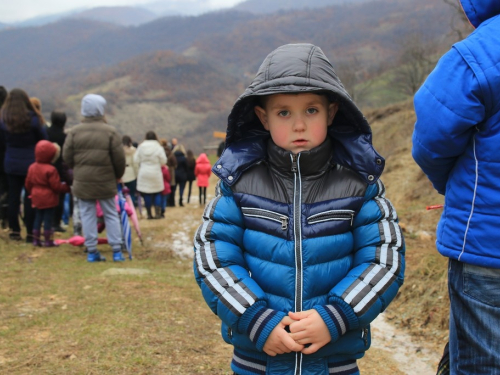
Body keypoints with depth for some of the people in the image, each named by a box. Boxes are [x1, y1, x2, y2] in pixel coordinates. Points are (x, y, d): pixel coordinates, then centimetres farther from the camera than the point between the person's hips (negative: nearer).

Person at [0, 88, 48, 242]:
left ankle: (14, 230, 17)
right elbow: (43, 139, -5)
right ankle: (30, 233, 7)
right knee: (30, 198, 4)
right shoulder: (33, 119, -15)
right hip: (31, 164, -3)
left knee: (13, 197, 12)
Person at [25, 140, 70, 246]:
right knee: (48, 219, 1)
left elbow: (28, 184, 10)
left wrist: (31, 193, 24)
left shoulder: (32, 167, 3)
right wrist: (66, 187, -2)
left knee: (38, 218, 14)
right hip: (49, 199, -7)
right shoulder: (51, 170, -19)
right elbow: (56, 186, -18)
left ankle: (36, 239, 18)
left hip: (36, 198, 7)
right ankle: (47, 240, 6)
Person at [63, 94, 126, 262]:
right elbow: (119, 158, -7)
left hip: (82, 181, 1)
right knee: (111, 215, 9)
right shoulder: (110, 131, -7)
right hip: (106, 181, -1)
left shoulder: (74, 132, -2)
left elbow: (67, 156, 0)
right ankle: (116, 251, 9)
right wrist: (118, 175, 11)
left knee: (87, 215, 8)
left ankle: (91, 251, 9)